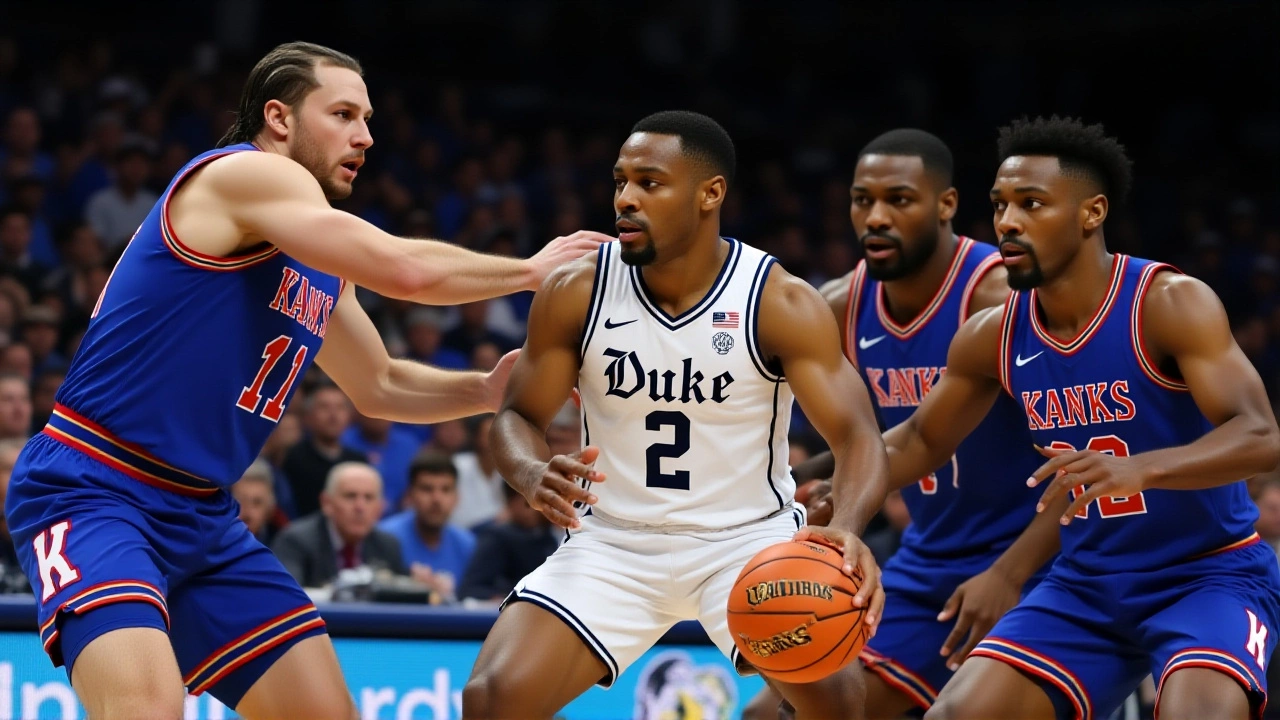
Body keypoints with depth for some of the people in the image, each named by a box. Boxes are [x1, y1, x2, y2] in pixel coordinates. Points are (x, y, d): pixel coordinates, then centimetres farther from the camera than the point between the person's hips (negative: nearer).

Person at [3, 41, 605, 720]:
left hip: (200, 515, 10)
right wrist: (530, 270, -5)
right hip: (92, 492, -10)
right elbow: (405, 269, -20)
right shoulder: (242, 174, -11)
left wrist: (487, 389, 11)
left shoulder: (322, 268, 15)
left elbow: (380, 385, 29)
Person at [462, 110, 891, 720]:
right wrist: (535, 477, -25)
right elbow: (518, 417, 0)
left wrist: (847, 527, -41)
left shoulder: (781, 303, -14)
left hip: (751, 538, -2)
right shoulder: (575, 293, -8)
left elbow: (856, 434, -19)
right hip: (614, 542, 2)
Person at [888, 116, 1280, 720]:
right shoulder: (992, 337, -1)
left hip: (1210, 575, -6)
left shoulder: (1169, 304, -18)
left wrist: (1140, 468, -46)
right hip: (1086, 585, 6)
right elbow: (919, 442, 16)